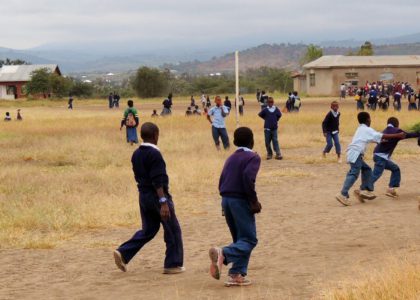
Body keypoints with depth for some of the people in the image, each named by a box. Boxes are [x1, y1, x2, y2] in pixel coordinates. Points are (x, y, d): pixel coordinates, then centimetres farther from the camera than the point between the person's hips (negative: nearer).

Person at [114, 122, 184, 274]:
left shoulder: (136, 154, 8)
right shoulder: (154, 154, -17)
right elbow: (157, 181, -22)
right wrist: (163, 202, -23)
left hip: (143, 196, 8)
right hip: (157, 196, -8)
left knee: (148, 229, 18)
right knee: (173, 231, 6)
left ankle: (123, 253, 5)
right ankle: (173, 264, 10)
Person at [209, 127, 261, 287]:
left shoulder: (231, 158, 17)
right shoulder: (253, 157, -5)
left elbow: (221, 183, 14)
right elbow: (248, 178, -22)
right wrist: (254, 201, -16)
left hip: (226, 200, 7)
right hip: (240, 200, -7)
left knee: (240, 238, 15)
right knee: (249, 239, -5)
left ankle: (237, 275, 7)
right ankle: (223, 253, -29)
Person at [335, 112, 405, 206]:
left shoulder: (361, 129, 25)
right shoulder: (367, 130, -3)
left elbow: (374, 139, 36)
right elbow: (382, 136, -8)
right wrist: (398, 135, -4)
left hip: (354, 154, 10)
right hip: (355, 154, -10)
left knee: (366, 169, 19)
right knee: (354, 174, -16)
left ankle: (365, 190, 14)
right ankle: (343, 195, -26)